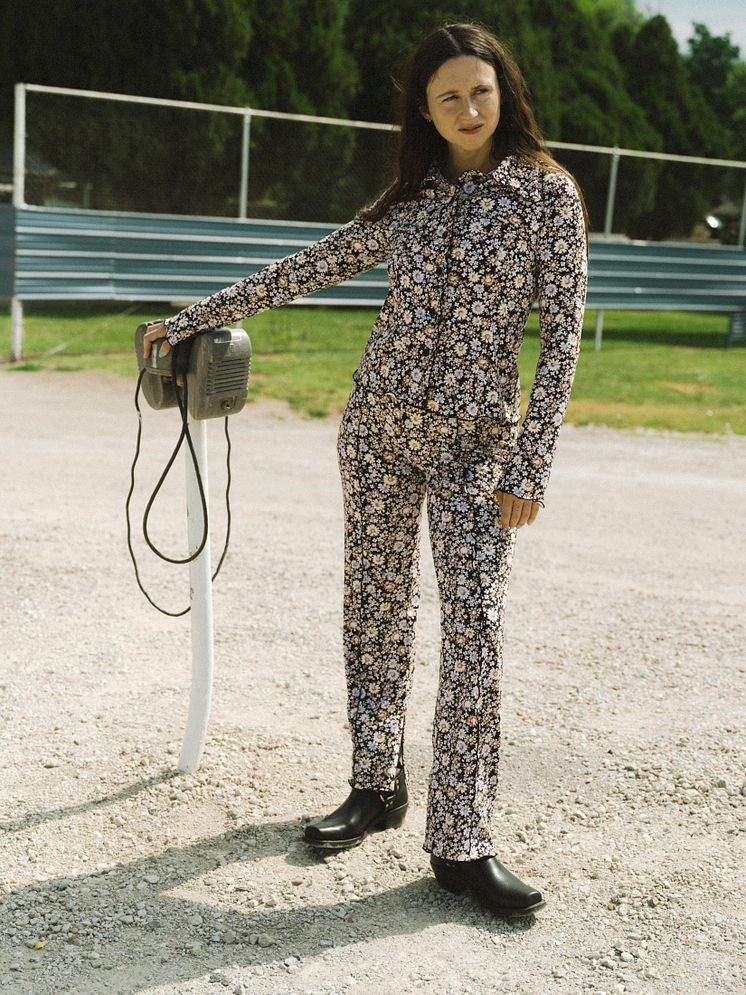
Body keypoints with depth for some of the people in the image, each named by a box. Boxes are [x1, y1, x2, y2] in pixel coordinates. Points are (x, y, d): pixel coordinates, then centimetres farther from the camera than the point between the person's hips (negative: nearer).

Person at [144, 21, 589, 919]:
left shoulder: (547, 193, -2)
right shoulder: (410, 200, 8)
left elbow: (561, 334, -6)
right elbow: (305, 271, 14)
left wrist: (530, 466, -11)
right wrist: (191, 319, 15)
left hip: (476, 441, -4)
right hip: (380, 423, 4)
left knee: (473, 629, -9)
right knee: (375, 610, 8)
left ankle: (461, 845, -2)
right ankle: (377, 788, 23)